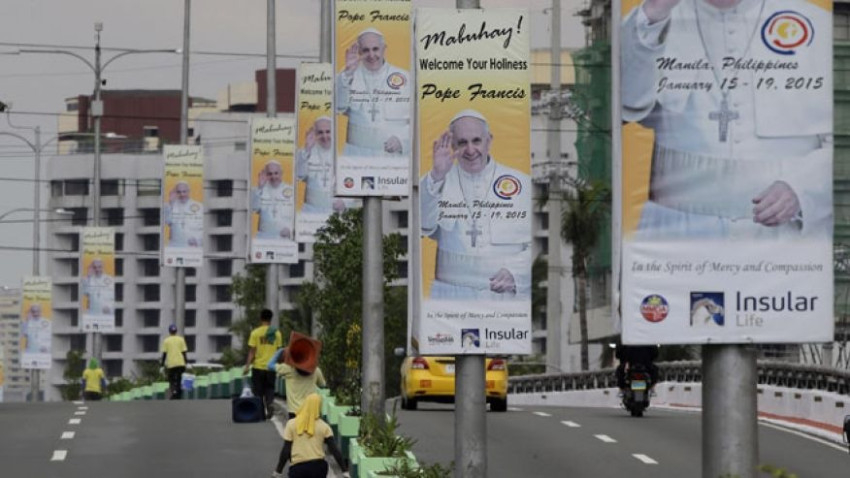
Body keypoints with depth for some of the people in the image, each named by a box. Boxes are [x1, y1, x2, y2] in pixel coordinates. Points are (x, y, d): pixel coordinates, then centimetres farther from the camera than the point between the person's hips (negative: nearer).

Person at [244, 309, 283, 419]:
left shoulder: (255, 333, -6)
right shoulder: (277, 333, 1)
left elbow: (252, 351, -9)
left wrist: (247, 365, -7)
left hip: (258, 366, -2)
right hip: (271, 366, 2)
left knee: (258, 390, 9)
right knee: (269, 389, 11)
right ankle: (270, 403, -15)